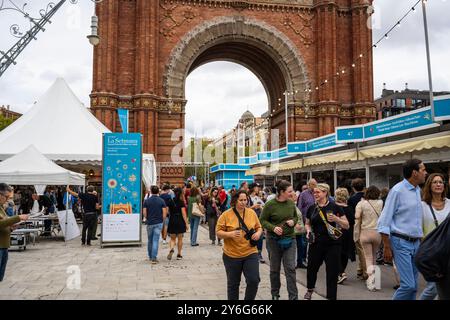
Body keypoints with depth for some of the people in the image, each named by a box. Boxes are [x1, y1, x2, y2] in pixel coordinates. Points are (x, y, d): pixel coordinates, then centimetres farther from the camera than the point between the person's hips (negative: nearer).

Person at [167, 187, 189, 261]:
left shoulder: (170, 201, 1)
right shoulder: (181, 202, -9)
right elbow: (183, 213, -13)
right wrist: (186, 223, -10)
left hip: (172, 221, 2)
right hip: (180, 221, -2)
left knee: (172, 238, 11)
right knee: (180, 238, 11)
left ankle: (171, 249, -19)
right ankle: (179, 255, 16)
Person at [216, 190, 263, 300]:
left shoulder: (252, 213, 3)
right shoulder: (226, 215, -7)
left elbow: (259, 227, 14)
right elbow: (218, 232, -6)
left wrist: (258, 233, -8)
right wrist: (230, 234, -23)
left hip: (250, 253, 2)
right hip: (232, 255, -2)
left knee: (254, 280, -7)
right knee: (233, 284, 12)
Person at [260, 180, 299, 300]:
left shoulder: (291, 203, -1)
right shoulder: (270, 204, -13)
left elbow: (296, 217, 14)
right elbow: (263, 220, -7)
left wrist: (293, 221, -8)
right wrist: (273, 228, -23)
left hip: (290, 239, 2)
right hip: (274, 240, -2)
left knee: (290, 268, -3)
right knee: (274, 269, 12)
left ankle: (293, 297, 5)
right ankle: (275, 294, 31)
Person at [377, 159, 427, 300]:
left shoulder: (418, 190, 11)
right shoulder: (398, 190, -12)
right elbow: (384, 221, -12)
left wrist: (421, 241, 15)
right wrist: (387, 247, -13)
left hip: (416, 242, 7)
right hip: (401, 242, -7)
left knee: (414, 286, 10)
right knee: (408, 285, -11)